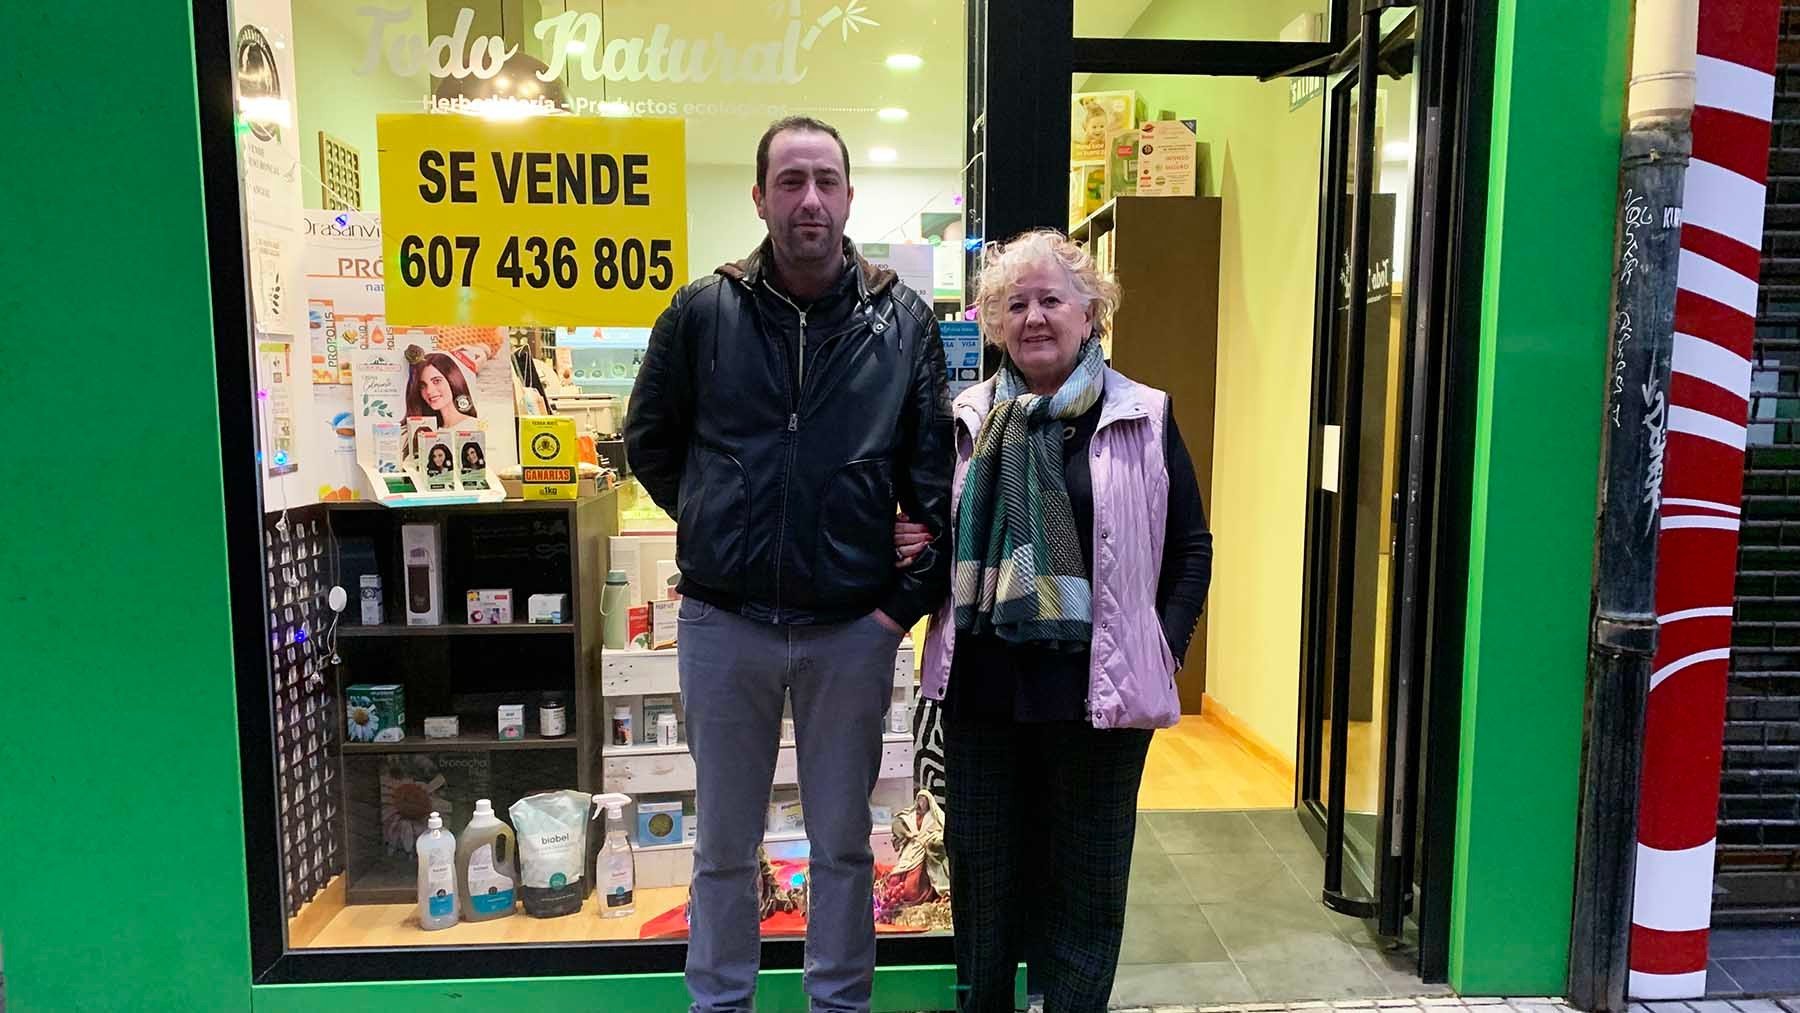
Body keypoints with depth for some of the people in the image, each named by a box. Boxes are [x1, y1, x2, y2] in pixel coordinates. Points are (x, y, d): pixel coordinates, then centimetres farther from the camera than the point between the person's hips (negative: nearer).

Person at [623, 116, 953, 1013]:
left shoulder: (903, 320, -2)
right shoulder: (702, 313, -2)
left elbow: (934, 475, 0)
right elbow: (648, 441, 9)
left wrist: (913, 594, -5)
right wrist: (718, 526, 4)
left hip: (853, 627, 0)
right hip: (724, 622, 1)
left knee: (843, 840, 15)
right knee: (724, 843, 16)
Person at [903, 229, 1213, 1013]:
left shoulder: (1144, 418, -2)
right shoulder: (968, 419, 7)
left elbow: (1190, 546, 2)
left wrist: (1163, 652, -6)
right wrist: (914, 552, -5)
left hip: (1099, 688, -3)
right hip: (979, 684, 3)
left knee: (1084, 877, 12)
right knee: (982, 868, 16)